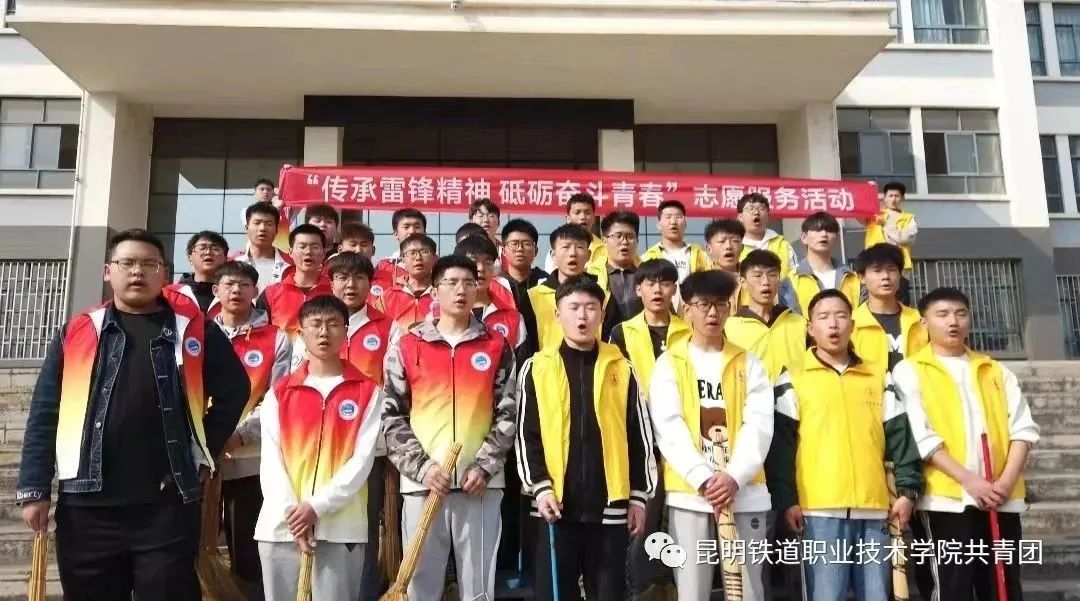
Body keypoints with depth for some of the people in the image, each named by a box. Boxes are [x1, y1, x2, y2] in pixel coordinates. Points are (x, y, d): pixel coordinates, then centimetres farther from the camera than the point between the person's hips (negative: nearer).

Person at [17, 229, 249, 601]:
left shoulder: (193, 329, 4)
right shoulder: (77, 332, 7)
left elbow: (234, 389, 8)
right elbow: (44, 414, 5)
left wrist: (206, 450, 2)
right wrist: (34, 488, 0)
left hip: (170, 504, -1)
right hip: (88, 505, 2)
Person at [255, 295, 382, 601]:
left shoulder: (368, 391, 3)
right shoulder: (279, 393, 9)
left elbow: (362, 458, -4)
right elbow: (270, 459, 2)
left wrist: (317, 506, -12)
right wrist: (292, 511, -10)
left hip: (342, 526, -2)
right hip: (282, 525, 2)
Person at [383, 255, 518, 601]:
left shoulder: (497, 347, 6)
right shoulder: (406, 347, 4)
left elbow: (509, 414, 3)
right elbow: (392, 417, 1)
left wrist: (485, 467, -7)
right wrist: (421, 466, -9)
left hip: (481, 483, 0)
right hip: (421, 482, 0)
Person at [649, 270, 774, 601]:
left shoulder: (748, 363, 9)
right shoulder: (669, 364, 5)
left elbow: (759, 425, -2)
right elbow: (669, 428, -6)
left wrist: (734, 476, -16)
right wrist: (703, 478, -17)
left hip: (744, 491, 2)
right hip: (688, 492, -1)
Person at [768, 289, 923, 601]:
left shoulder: (879, 379, 15)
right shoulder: (793, 381, 5)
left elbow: (900, 437, 13)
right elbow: (780, 444, 0)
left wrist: (908, 490, 3)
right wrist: (786, 500, -8)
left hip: (874, 508, 3)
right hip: (820, 509, -3)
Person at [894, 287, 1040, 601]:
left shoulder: (996, 371, 17)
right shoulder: (909, 371, 2)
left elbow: (1023, 427, 8)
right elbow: (920, 435, -8)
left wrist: (1006, 480, -7)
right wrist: (968, 480, -16)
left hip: (1001, 500, 5)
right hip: (946, 499, -4)